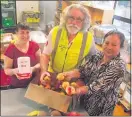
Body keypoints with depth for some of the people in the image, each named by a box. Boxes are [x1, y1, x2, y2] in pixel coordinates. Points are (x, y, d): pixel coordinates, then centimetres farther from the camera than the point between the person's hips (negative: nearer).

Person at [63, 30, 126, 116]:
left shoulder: (119, 66, -24)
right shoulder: (97, 56, -5)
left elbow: (99, 86, -30)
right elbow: (82, 70, -9)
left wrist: (78, 90, -40)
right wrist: (71, 74, -29)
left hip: (100, 107, -5)